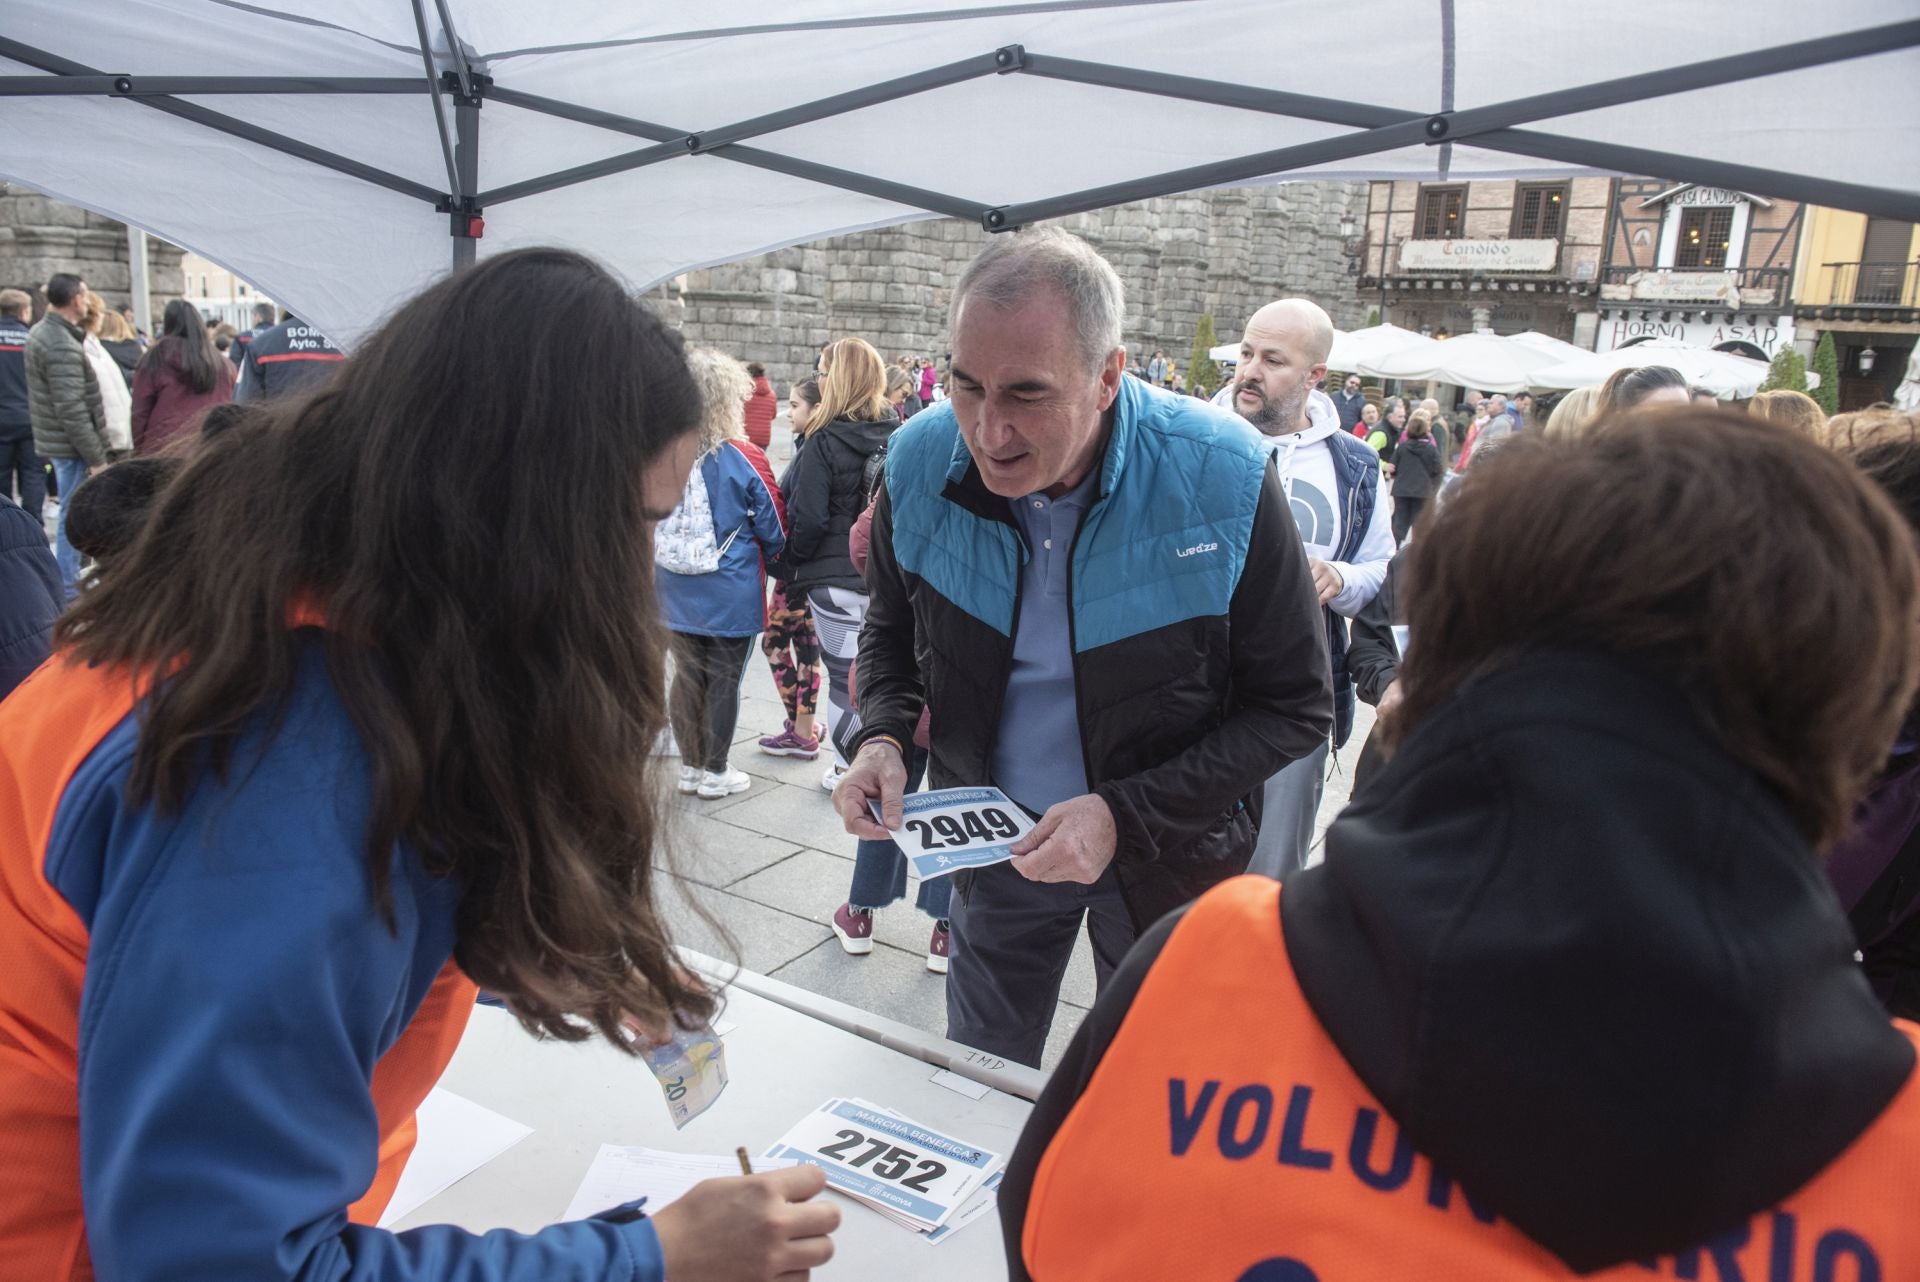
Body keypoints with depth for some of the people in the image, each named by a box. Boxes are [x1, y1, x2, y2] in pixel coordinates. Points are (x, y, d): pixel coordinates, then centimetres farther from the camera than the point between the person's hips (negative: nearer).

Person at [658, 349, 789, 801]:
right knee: (724, 681, 8)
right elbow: (774, 528, -6)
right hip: (731, 594, -3)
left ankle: (691, 768, 27)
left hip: (676, 594, 4)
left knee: (686, 678, 15)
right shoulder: (744, 459, -16)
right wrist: (764, 557, 15)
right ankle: (714, 775, 19)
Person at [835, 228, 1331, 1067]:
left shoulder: (1222, 479, -25)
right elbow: (893, 631, 5)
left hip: (1168, 846, -2)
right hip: (994, 838, 3)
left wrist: (1126, 815, -26)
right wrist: (881, 736, -16)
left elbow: (1294, 707, -17)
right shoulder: (922, 462, -15)